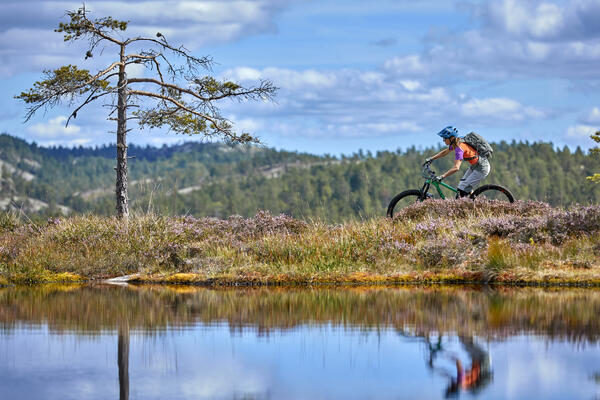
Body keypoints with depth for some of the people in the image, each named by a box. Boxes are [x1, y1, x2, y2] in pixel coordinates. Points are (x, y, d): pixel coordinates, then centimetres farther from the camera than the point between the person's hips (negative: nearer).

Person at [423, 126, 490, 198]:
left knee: (462, 190, -11)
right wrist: (431, 159, 17)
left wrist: (442, 176, -38)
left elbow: (456, 168, -35)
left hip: (482, 168, -10)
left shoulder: (459, 148, -27)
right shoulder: (455, 143, 0)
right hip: (474, 166, 10)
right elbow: (445, 152, 20)